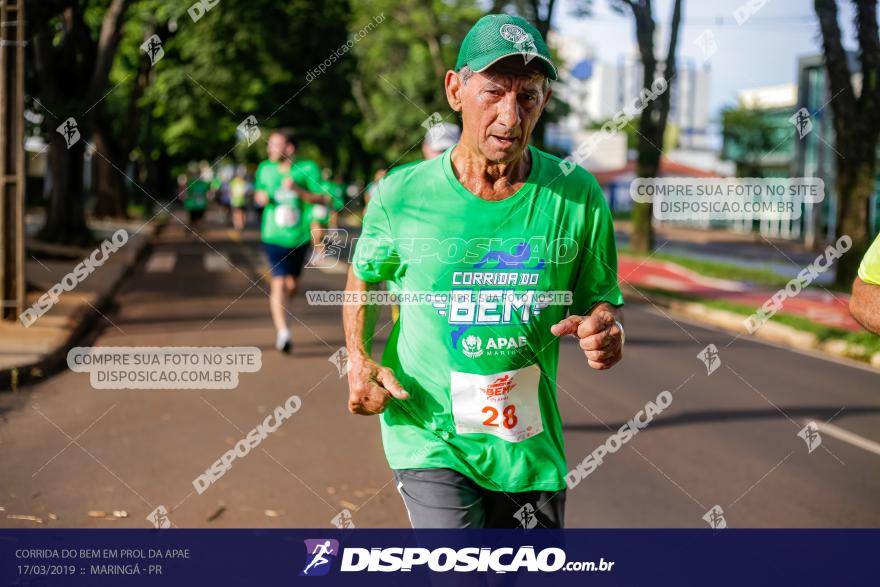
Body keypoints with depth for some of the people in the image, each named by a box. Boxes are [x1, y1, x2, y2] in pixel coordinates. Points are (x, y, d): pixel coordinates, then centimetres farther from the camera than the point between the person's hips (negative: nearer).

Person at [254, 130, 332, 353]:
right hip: (274, 236, -1)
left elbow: (322, 199, -9)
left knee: (292, 285, 13)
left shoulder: (307, 168, -5)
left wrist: (297, 190, -23)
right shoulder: (265, 168, 3)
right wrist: (261, 197, -5)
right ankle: (282, 331, -19)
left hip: (299, 236, 1)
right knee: (279, 282, -15)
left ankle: (279, 314, 42)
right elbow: (258, 192, 19)